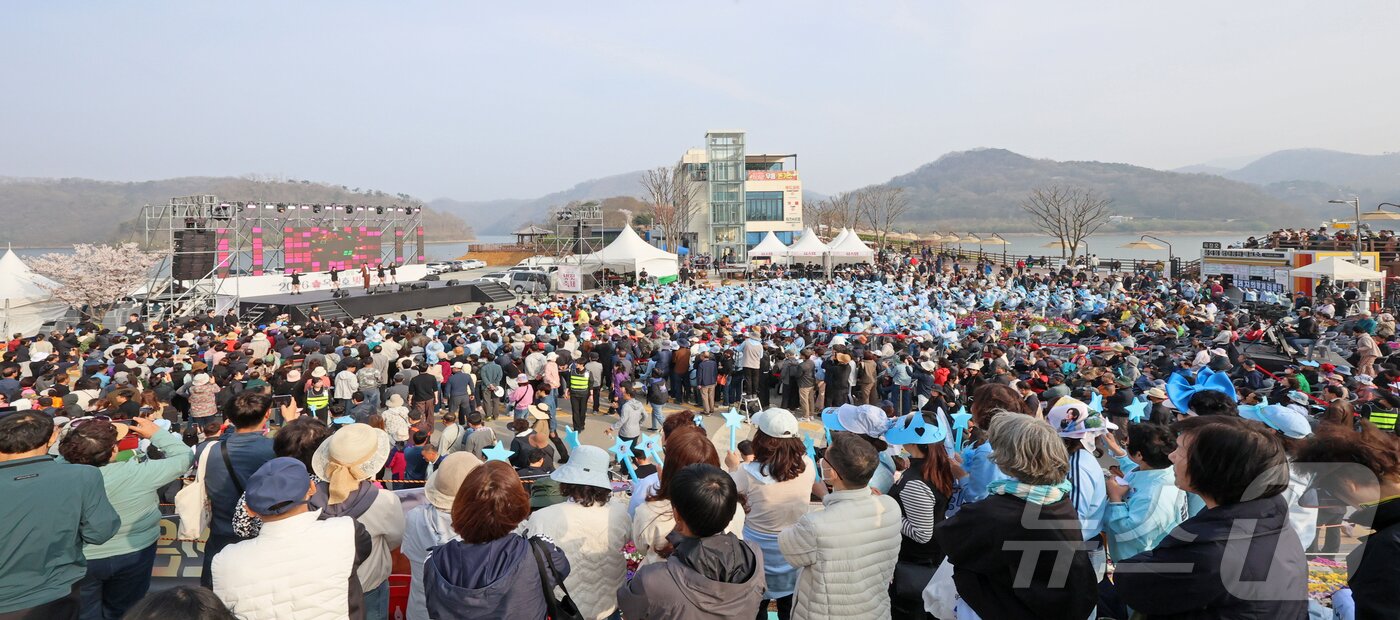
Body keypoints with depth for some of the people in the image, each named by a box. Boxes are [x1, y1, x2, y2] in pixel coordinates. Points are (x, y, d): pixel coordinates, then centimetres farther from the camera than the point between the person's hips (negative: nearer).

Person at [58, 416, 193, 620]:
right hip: (133, 555, -1)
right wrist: (156, 433, -4)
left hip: (79, 560, 1)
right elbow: (184, 456, -13)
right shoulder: (138, 473, -27)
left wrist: (111, 435, 1)